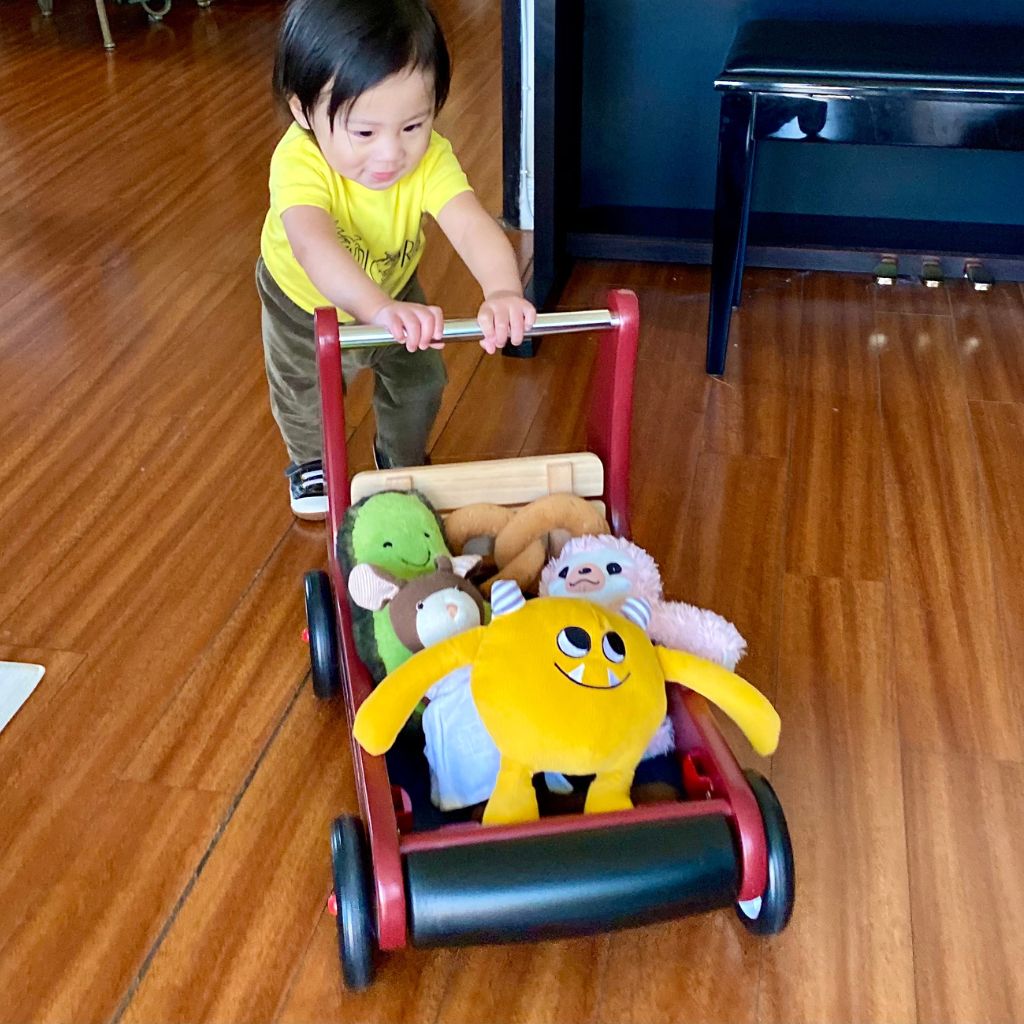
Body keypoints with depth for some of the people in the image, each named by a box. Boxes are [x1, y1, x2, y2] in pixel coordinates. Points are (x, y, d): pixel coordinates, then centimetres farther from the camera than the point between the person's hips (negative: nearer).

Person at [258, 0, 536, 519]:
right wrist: (379, 309, -80)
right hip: (304, 298, -2)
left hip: (394, 291, 2)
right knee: (303, 394, 15)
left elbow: (473, 227, -52)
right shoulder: (299, 162, -44)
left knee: (419, 381, 14)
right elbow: (313, 246, -62)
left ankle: (403, 460, 46)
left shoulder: (430, 159, -36)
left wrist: (503, 292, -74)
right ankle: (311, 463, 50)